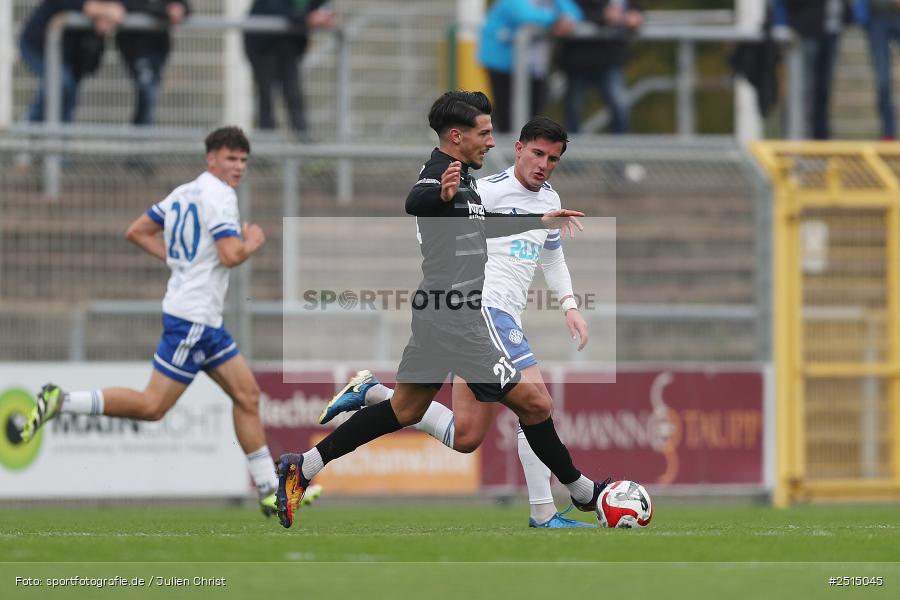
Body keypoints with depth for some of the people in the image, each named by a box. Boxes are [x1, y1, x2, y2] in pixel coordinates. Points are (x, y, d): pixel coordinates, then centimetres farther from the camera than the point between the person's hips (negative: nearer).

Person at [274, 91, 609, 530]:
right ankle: (581, 492, 12)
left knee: (405, 409, 15)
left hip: (436, 314, 11)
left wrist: (541, 222, 45)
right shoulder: (441, 177, -17)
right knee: (533, 404, -1)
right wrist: (441, 195, -65)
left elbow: (482, 225, 35)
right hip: (456, 320, -11)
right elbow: (414, 203, -42)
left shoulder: (458, 179, 15)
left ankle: (304, 468, 14)